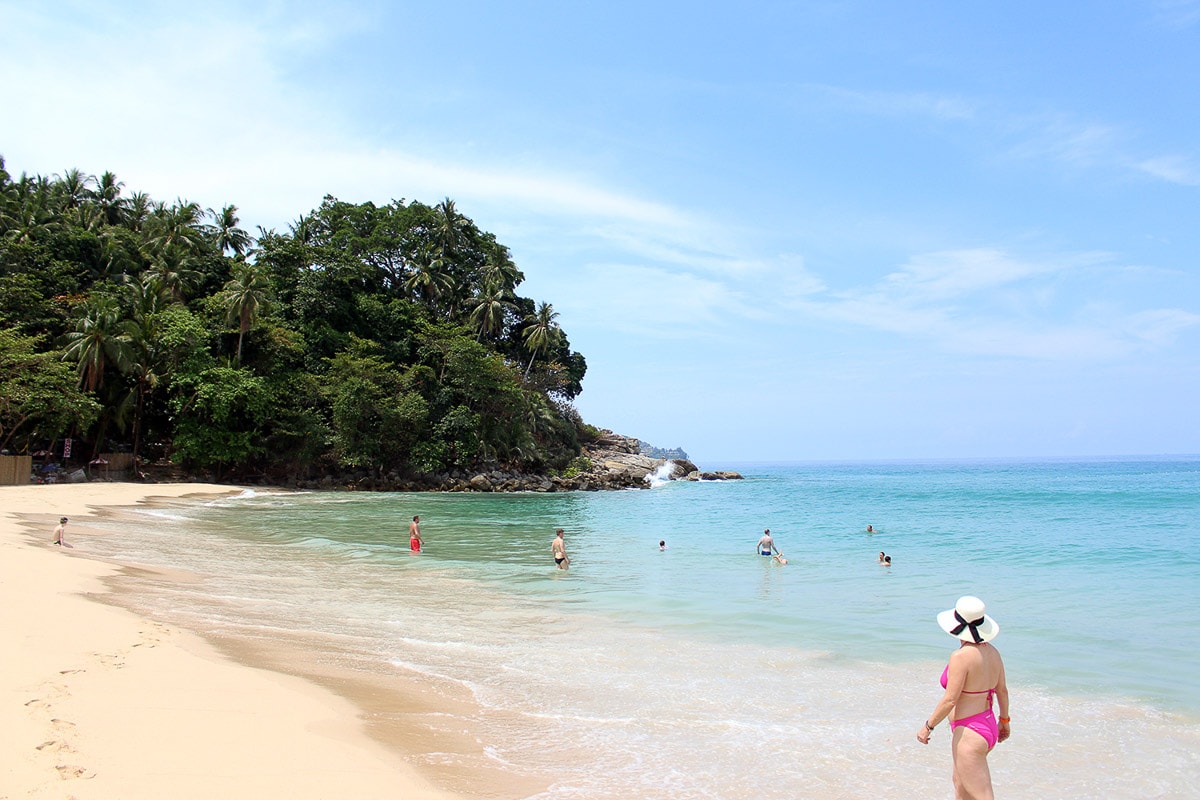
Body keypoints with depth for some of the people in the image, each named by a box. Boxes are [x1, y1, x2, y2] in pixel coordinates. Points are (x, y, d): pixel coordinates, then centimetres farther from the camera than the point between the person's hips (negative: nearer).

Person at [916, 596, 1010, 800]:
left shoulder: (961, 656, -23)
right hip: (990, 727, 9)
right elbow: (1002, 690, 12)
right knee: (960, 782, 27)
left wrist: (928, 726, -9)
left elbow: (950, 700, -21)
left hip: (969, 733, -9)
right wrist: (1004, 720, 27)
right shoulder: (992, 651, 1)